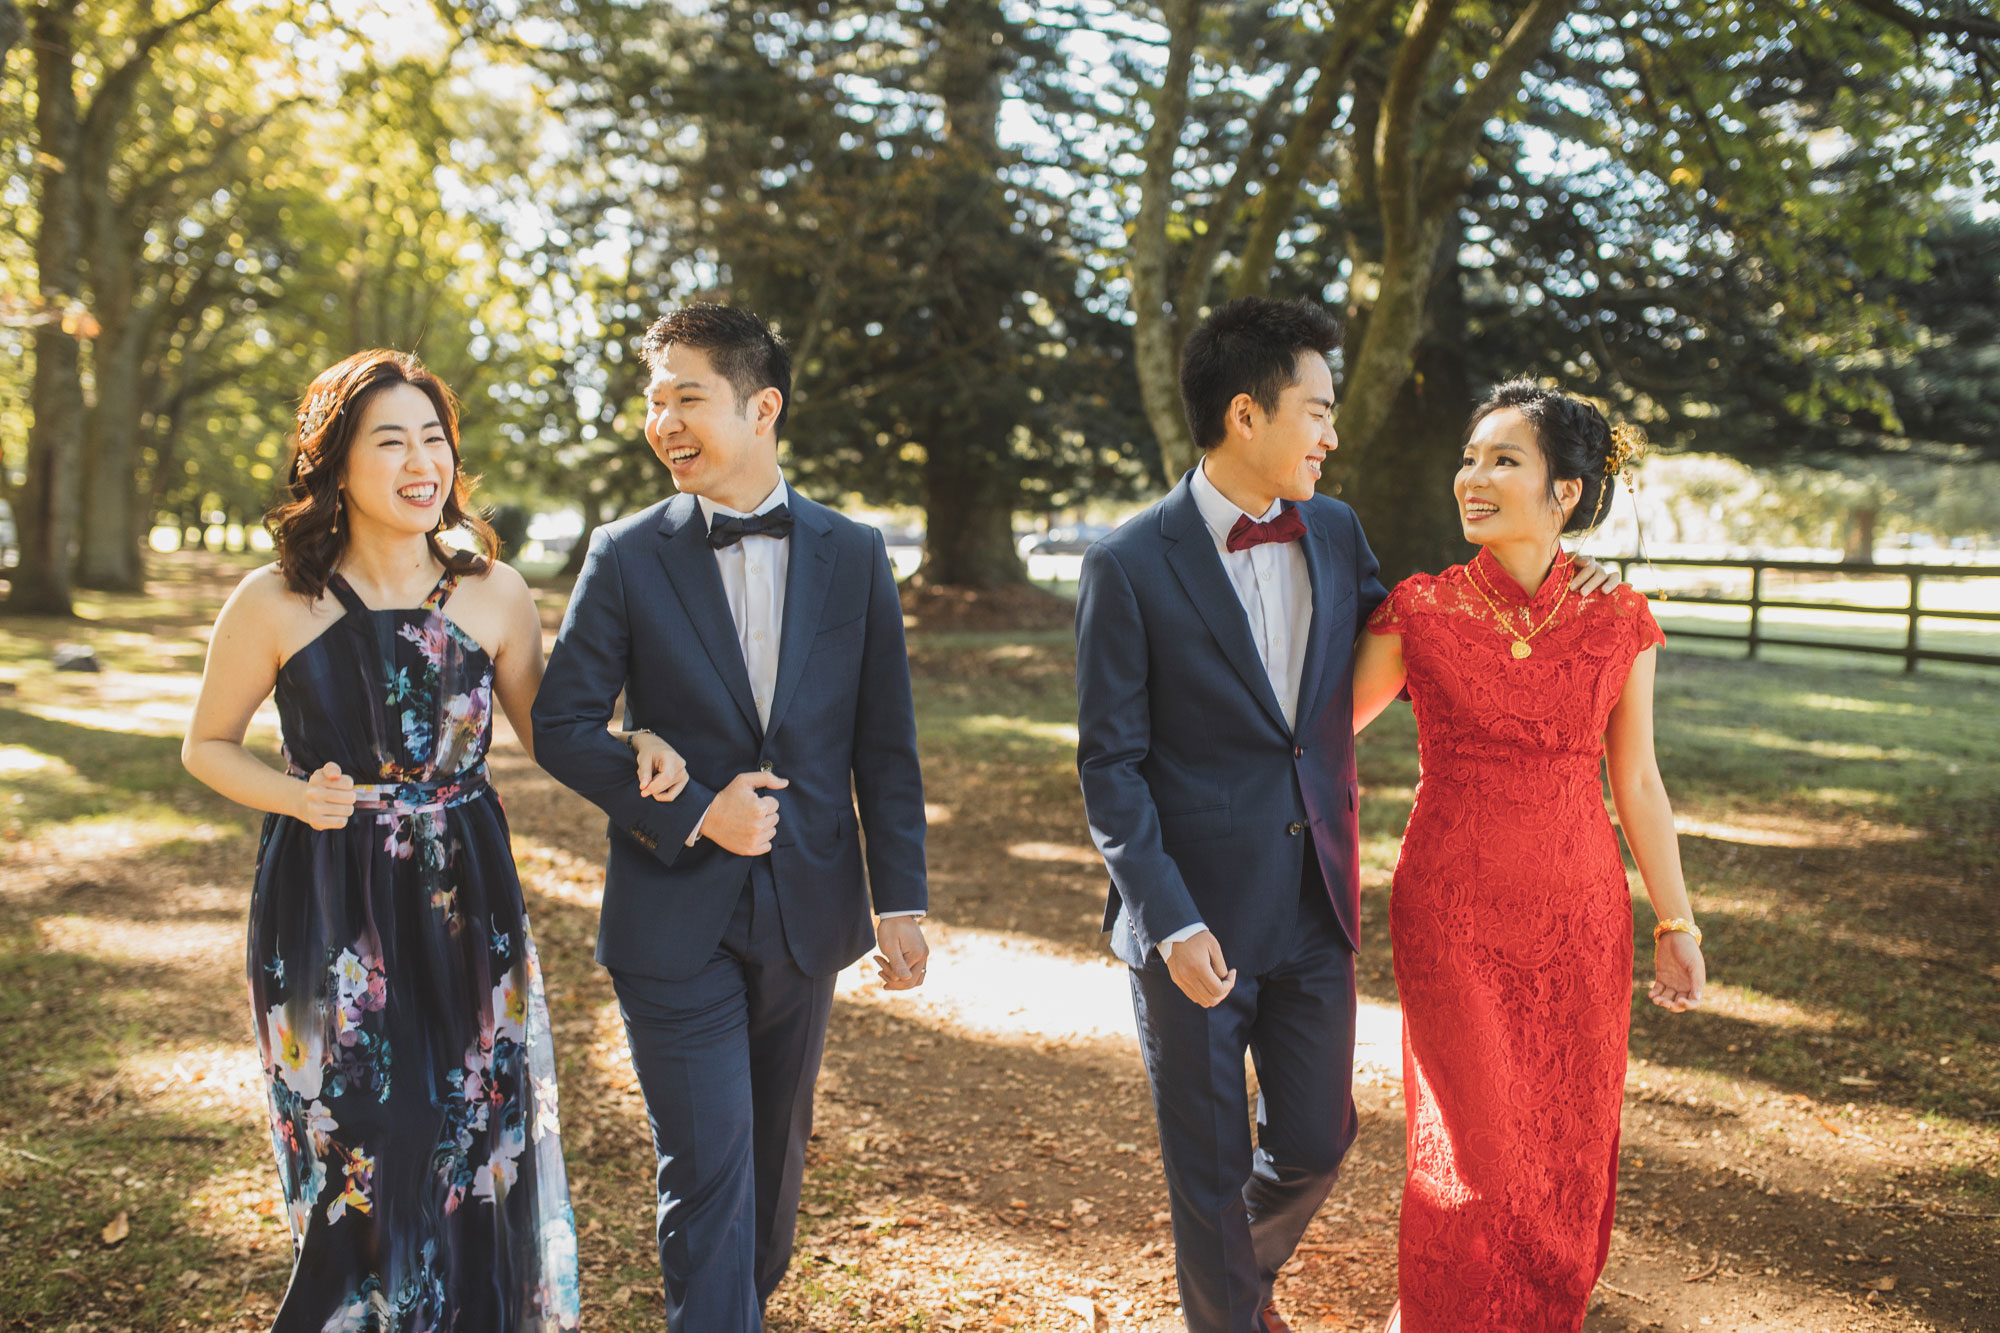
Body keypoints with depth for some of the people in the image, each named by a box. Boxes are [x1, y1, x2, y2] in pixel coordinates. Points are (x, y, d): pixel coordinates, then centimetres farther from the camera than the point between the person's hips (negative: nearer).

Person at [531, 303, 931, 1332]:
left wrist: (901, 901, 0)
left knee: (775, 1150, 19)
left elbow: (884, 746, 3)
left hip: (805, 906, 3)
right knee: (706, 1168, -2)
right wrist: (692, 813, -15)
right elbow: (562, 724, -4)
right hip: (675, 915, -2)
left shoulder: (854, 555, 1)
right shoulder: (625, 555, -4)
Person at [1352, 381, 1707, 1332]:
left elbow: (1636, 782, 5)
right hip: (1452, 913, -1)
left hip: (1580, 914, 2)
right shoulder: (1419, 612, -6)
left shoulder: (1618, 622, -2)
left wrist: (1676, 923, 7)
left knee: (1567, 1140, 12)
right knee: (1472, 1144, 5)